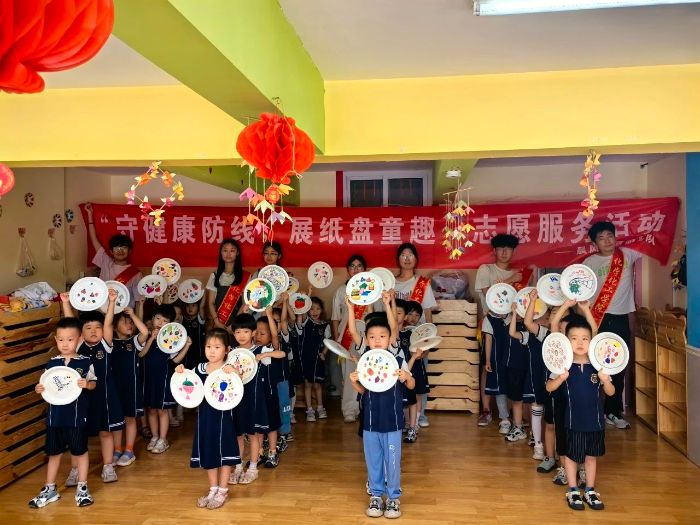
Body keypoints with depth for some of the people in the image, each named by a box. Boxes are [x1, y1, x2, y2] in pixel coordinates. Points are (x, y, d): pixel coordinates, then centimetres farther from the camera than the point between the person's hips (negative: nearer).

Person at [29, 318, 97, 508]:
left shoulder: (85, 362, -7)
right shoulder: (51, 363, 2)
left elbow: (93, 383, -2)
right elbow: (46, 387, 9)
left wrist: (87, 384, -24)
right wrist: (39, 389, -12)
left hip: (77, 415, -3)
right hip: (55, 415, 3)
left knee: (80, 451, 8)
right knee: (54, 452, 15)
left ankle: (82, 488, 23)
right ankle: (50, 489, 30)